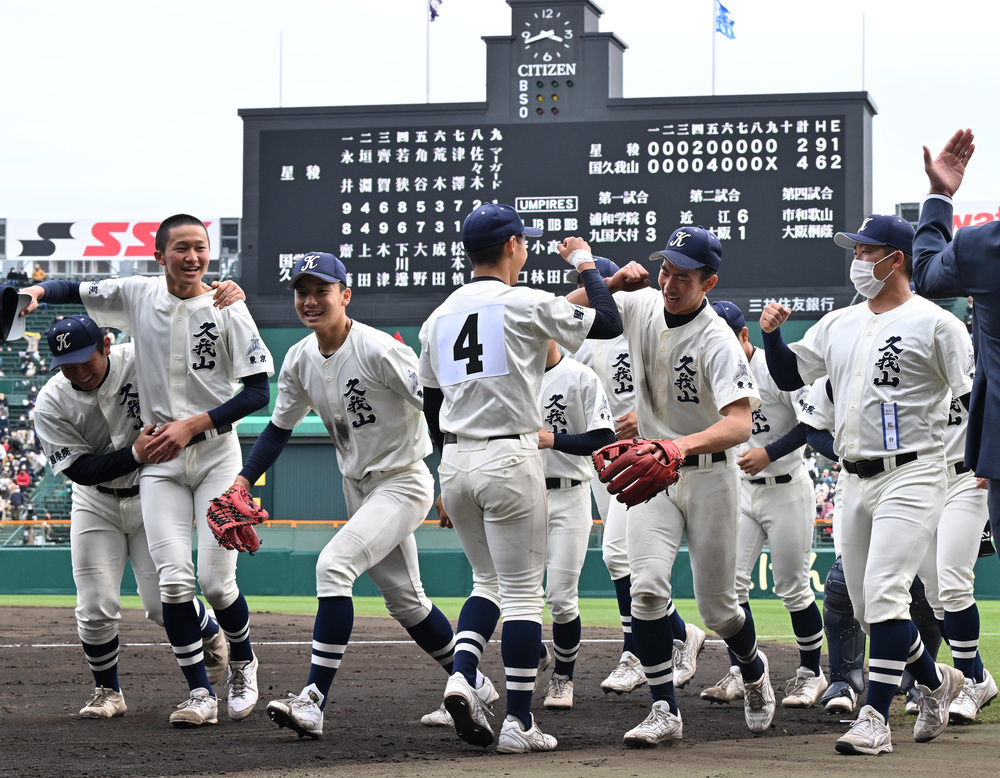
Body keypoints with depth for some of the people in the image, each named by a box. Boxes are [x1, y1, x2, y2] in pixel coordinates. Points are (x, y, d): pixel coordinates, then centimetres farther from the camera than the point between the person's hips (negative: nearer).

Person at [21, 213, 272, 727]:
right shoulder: (138, 295, 2)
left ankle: (243, 665, 24)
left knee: (216, 583, -5)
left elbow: (258, 392, -10)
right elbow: (75, 291, 13)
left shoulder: (228, 310, -7)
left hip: (216, 453, -2)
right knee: (174, 580, -10)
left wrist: (192, 426, -18)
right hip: (159, 459, 2)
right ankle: (199, 694, -2)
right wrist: (37, 292, -10)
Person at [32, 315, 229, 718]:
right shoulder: (52, 404, -15)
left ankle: (212, 637, 29)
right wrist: (134, 454, -32)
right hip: (96, 505, 2)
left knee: (163, 604, -4)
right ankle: (107, 692, 17)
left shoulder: (141, 359, -19)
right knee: (96, 610, -6)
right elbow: (80, 469, -19)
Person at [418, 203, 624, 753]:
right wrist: (585, 264, 12)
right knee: (522, 589, 0)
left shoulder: (439, 317, 11)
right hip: (509, 460, -6)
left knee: (489, 580, 20)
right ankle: (519, 723, 0)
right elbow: (609, 324, -3)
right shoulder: (526, 305, -8)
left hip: (453, 461, 6)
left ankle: (461, 675, -3)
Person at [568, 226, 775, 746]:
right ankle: (665, 712, -9)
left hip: (709, 474, -4)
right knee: (648, 586, -16)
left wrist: (686, 444, -52)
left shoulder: (717, 342, -22)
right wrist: (611, 283, -15)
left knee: (717, 607, 6)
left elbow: (740, 424, -34)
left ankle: (754, 671, 39)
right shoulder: (641, 307, -4)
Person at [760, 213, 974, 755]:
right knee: (866, 606, 11)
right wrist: (771, 333, 0)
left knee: (883, 594, -16)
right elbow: (788, 376, 18)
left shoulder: (934, 324, -6)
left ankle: (875, 719, -15)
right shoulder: (839, 324, 14)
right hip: (854, 481, 7)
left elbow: (975, 397, -8)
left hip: (910, 476, -7)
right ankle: (935, 681, 33)